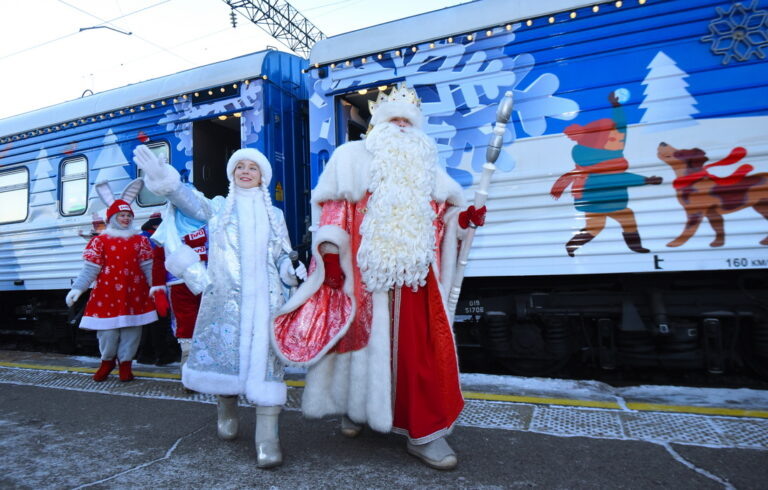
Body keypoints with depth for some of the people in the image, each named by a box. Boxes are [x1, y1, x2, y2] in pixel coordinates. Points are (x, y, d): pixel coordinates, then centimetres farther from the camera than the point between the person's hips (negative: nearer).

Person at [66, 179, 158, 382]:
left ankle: (125, 363, 21)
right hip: (107, 292, -1)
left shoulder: (140, 240, 7)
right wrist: (77, 288, -9)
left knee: (131, 328, 5)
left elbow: (148, 266, 5)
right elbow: (90, 268, -2)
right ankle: (107, 360, 27)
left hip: (134, 292, 2)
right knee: (107, 329, 3)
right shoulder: (100, 241, 2)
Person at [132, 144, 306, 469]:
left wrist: (292, 271, -6)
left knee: (264, 356, -10)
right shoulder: (219, 207, 15)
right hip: (225, 295, 0)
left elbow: (284, 256, 16)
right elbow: (191, 202, -4)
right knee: (225, 351, 2)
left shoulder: (274, 215, 18)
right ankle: (227, 410, 31)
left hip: (264, 296, 0)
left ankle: (267, 437, -9)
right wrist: (165, 180, -22)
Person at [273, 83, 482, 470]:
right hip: (363, 272, -3)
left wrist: (465, 216, 3)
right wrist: (330, 254, -9)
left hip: (413, 274, 3)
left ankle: (423, 432, 11)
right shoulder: (352, 156, 6)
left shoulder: (425, 165, 18)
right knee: (363, 338, 7)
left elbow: (446, 206, 24)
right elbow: (331, 207, 0)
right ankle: (354, 408, 32)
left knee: (419, 347, 1)